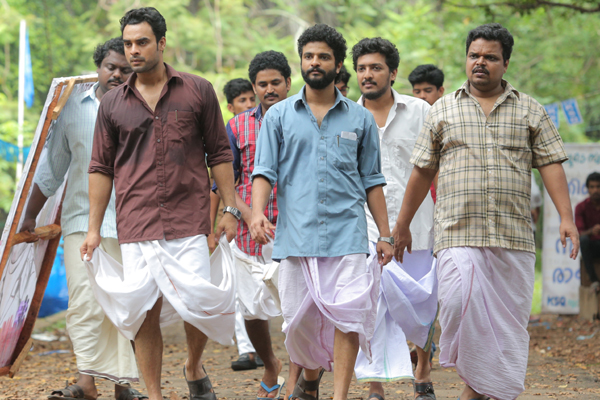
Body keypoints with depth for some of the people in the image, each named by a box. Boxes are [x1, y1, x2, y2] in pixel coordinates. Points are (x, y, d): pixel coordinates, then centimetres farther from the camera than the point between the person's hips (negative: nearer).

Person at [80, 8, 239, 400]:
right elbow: (101, 168, 12)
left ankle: (194, 368, 21)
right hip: (136, 225, 2)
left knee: (197, 301, -9)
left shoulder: (198, 91, 5)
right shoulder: (113, 104, 9)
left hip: (189, 221, -1)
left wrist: (230, 209, 2)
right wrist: (94, 228, 8)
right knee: (143, 311, -1)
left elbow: (220, 154, 8)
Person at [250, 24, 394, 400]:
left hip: (347, 232, 0)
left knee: (348, 316, -12)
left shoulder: (360, 118, 11)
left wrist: (385, 235, 9)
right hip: (296, 233, 1)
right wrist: (258, 212, -14)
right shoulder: (279, 115, 9)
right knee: (299, 319, 5)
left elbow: (372, 181, 13)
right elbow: (265, 171, 4)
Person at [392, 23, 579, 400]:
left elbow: (551, 164, 6)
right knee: (460, 302, -20)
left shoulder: (530, 111, 12)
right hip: (459, 233, -1)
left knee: (509, 319, 1)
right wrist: (402, 225, 16)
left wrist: (566, 218, -6)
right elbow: (423, 171, 15)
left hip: (514, 237, 1)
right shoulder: (443, 110, 13)